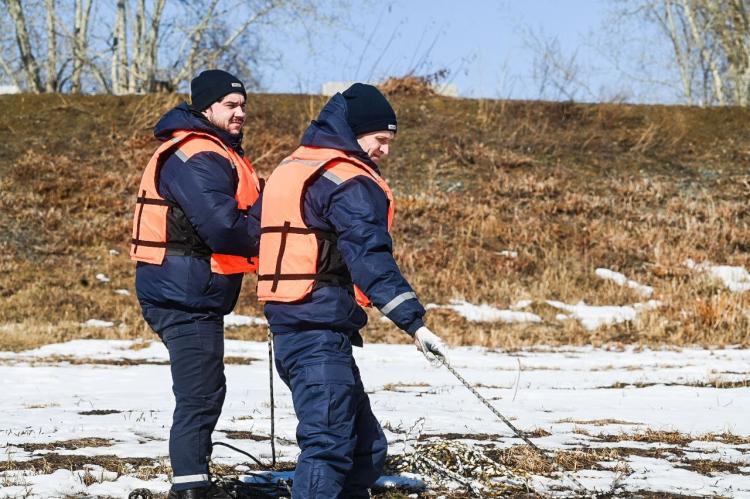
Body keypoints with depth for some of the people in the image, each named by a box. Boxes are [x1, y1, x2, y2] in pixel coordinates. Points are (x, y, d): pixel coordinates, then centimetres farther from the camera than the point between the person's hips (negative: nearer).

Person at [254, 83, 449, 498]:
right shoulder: (349, 184, -12)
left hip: (288, 327, 10)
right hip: (322, 334, -10)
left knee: (365, 447, 15)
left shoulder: (289, 170, 17)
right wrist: (413, 322, -28)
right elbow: (371, 258, -23)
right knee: (329, 445, -14)